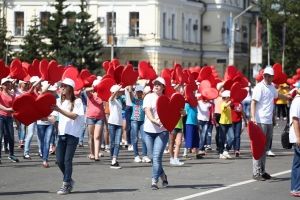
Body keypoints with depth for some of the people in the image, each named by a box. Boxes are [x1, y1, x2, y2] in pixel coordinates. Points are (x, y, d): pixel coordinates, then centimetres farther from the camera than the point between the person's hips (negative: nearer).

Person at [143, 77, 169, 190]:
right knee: (152, 156, 9)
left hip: (162, 131, -2)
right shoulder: (149, 97, 1)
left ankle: (154, 181, -7)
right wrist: (154, 120, -30)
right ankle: (163, 176, 31)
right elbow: (147, 110, -13)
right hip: (149, 131, 2)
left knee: (157, 156, -11)